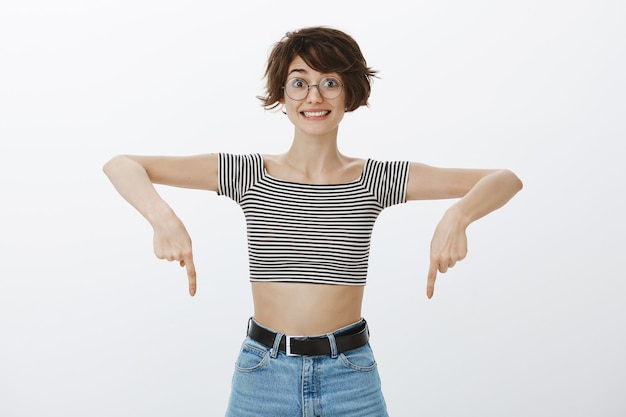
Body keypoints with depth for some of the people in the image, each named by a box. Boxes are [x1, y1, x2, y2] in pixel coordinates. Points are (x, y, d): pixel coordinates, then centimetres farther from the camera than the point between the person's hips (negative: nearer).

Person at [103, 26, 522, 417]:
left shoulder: (376, 179, -1)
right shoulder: (249, 173, -3)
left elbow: (506, 180, -2)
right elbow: (122, 165, -4)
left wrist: (457, 216, -23)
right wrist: (164, 217, -24)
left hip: (351, 379, 0)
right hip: (263, 376, 0)